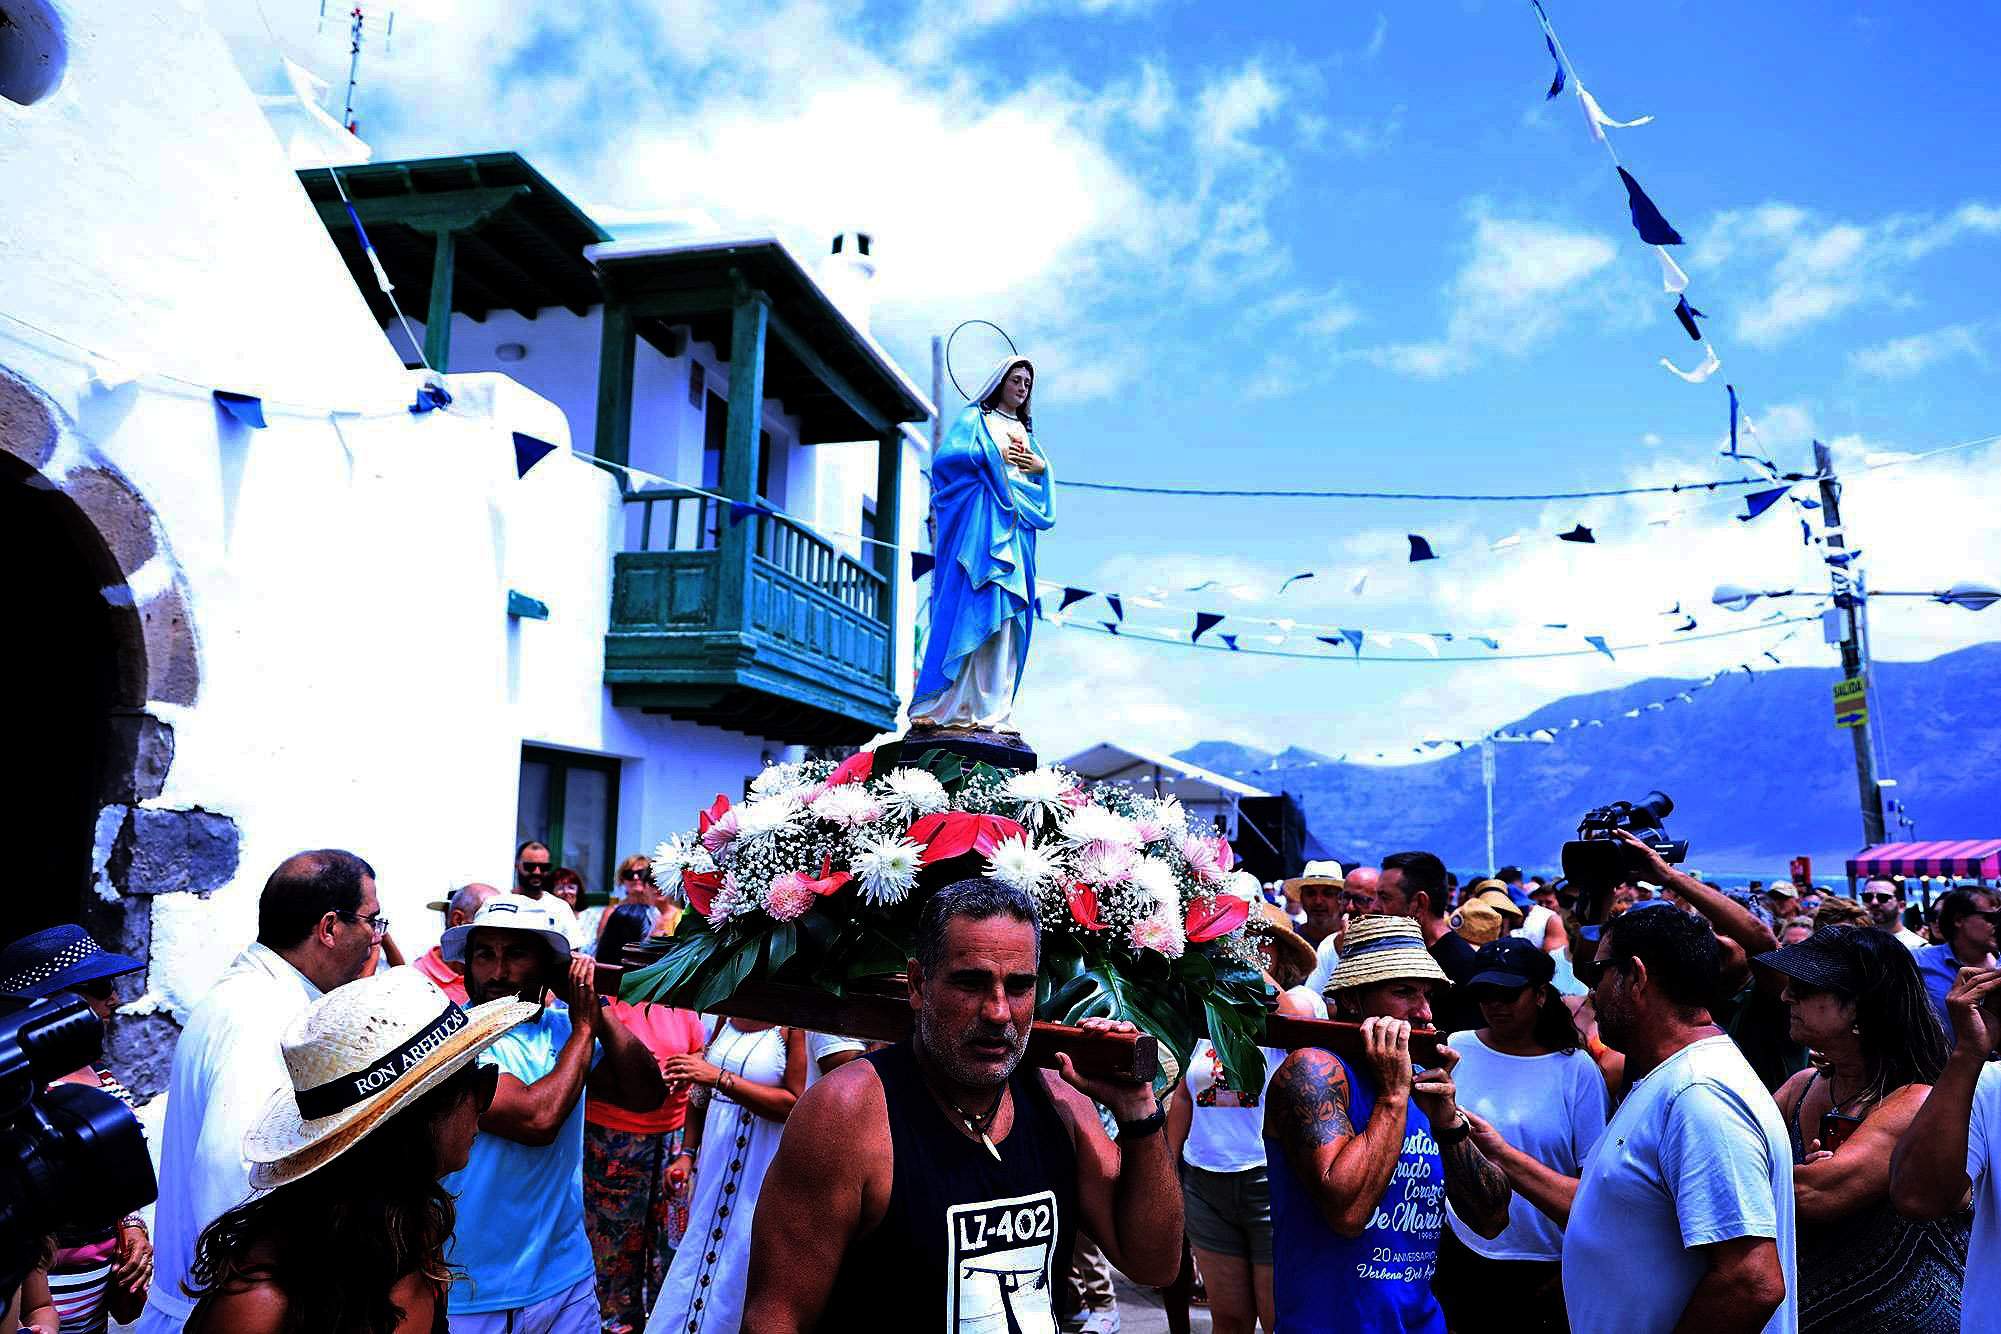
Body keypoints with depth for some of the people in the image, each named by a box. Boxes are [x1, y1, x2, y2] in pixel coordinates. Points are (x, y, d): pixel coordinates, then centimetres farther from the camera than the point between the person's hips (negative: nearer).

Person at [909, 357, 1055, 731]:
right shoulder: (975, 417, 9)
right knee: (969, 606, -15)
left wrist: (1041, 467, -2)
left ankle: (991, 704, -3)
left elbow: (1042, 486, 19)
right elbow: (946, 457, -6)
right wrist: (995, 455, -9)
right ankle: (943, 702, -16)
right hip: (980, 522, -6)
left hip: (1016, 530, 6)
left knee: (1006, 613, -2)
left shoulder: (1025, 430, 26)